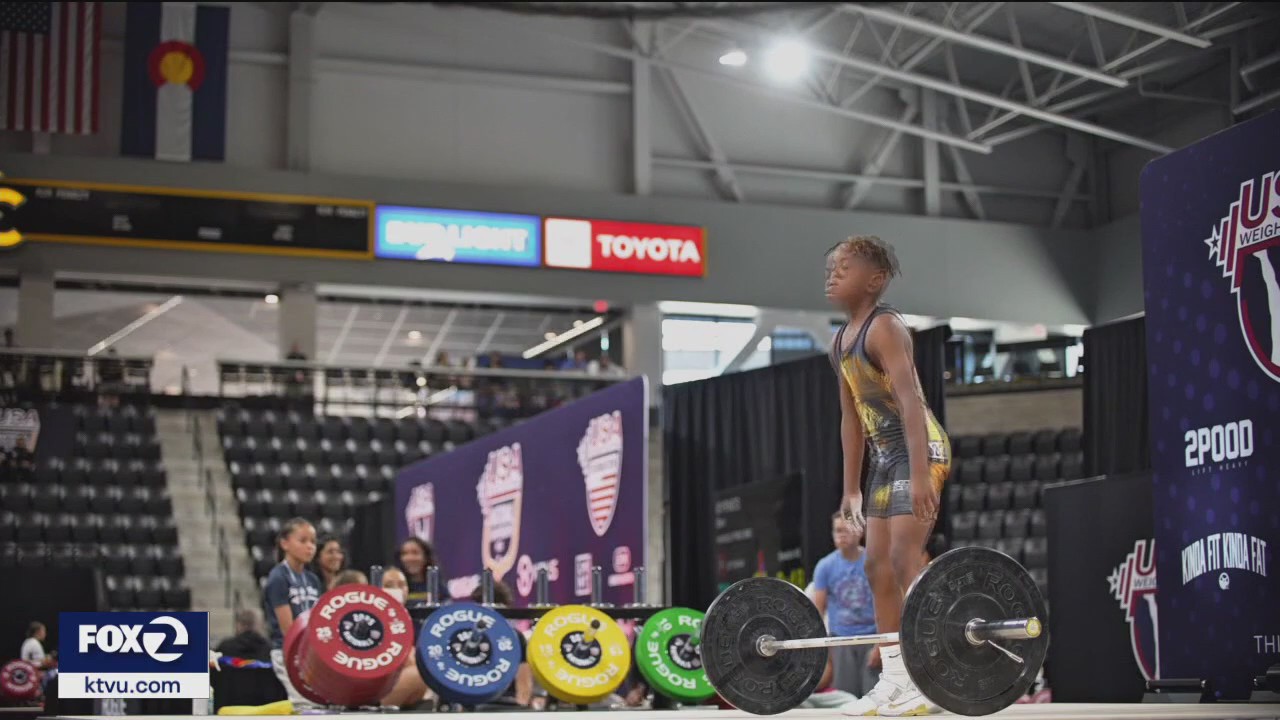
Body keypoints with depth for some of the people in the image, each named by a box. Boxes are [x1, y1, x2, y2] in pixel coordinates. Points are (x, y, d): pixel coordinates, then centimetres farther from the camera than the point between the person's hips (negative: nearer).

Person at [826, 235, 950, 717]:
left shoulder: (884, 327, -13)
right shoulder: (840, 342, 14)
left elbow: (911, 400, -23)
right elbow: (851, 418, 18)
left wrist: (919, 474, -31)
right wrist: (852, 489, 18)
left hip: (918, 450, -10)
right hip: (886, 456, 10)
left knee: (904, 556, -15)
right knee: (877, 564, 8)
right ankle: (894, 680, 12)